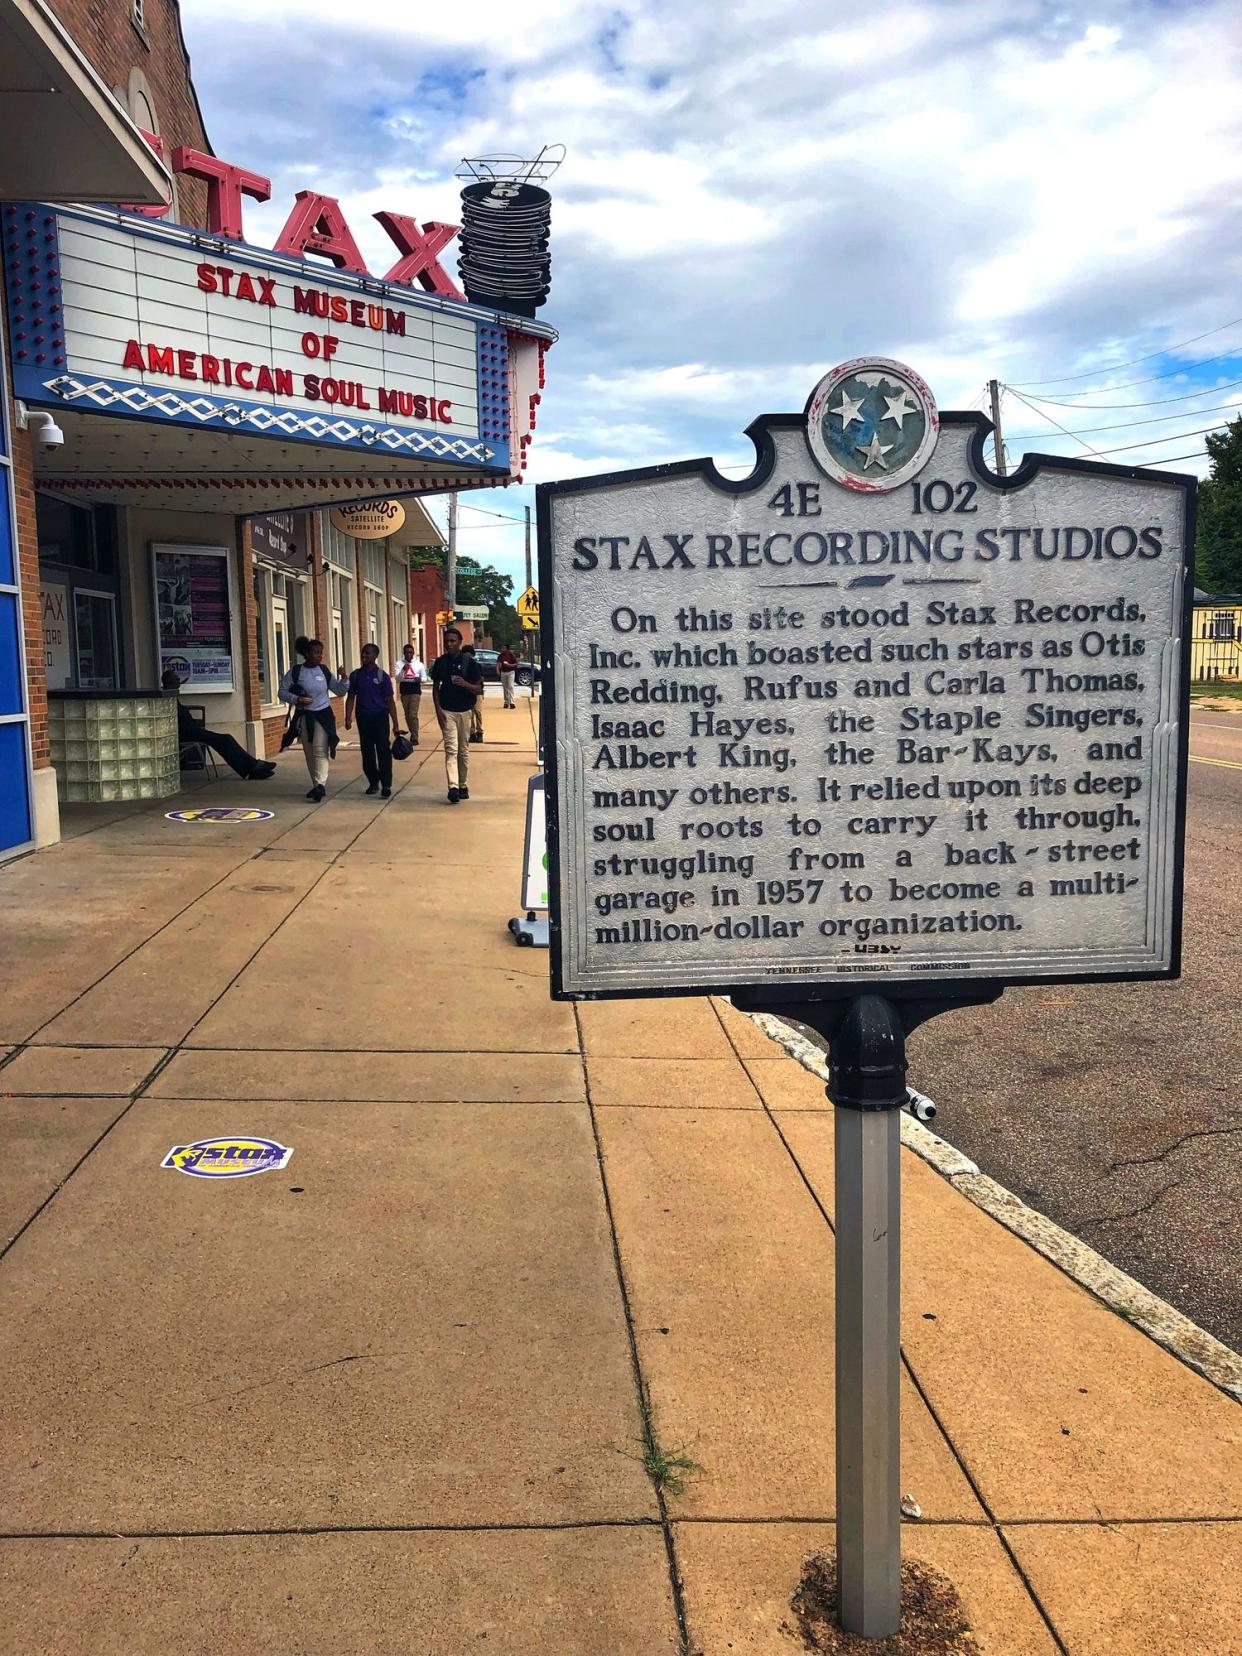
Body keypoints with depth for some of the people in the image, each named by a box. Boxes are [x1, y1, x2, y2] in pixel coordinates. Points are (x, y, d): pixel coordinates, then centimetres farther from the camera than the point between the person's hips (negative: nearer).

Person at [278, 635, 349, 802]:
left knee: (320, 750, -15)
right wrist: (296, 699, -17)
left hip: (323, 715, -1)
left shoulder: (323, 671, 2)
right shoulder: (295, 671, -4)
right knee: (309, 753, 9)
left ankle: (320, 784, -24)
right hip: (304, 716, 1)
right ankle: (317, 785, 21)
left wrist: (343, 679, -9)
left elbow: (339, 691, 9)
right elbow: (282, 692, -1)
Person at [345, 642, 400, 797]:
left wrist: (395, 724, -5)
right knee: (367, 751, 7)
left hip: (380, 716, -3)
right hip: (363, 717, 3)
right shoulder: (356, 675, 7)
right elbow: (351, 698, 11)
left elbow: (390, 700, -1)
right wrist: (348, 718, 0)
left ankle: (386, 786, -8)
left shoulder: (382, 676, -1)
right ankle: (373, 783, 18)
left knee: (383, 751, -8)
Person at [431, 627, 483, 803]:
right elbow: (435, 687, 9)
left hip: (465, 711, 0)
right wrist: (438, 709, -3)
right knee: (451, 749, -11)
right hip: (446, 711, 0)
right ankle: (453, 787, -22)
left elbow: (479, 690, -1)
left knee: (463, 750, 9)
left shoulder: (469, 662, -1)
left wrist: (465, 684, -20)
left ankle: (462, 785, 22)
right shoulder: (440, 662, 4)